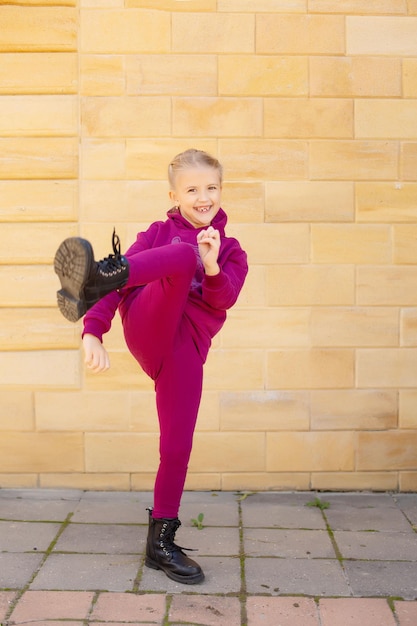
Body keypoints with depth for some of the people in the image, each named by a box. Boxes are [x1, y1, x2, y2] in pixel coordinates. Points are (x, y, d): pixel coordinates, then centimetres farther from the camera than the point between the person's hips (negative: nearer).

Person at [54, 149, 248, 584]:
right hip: (145, 329, -2)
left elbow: (223, 300, 0)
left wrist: (212, 267, -20)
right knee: (184, 255, -29)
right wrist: (93, 331, -13)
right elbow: (123, 283, 2)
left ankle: (161, 544, 15)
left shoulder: (231, 252, 20)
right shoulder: (160, 234, 15)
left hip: (186, 351, 2)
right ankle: (96, 281, -55)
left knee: (177, 448, -4)